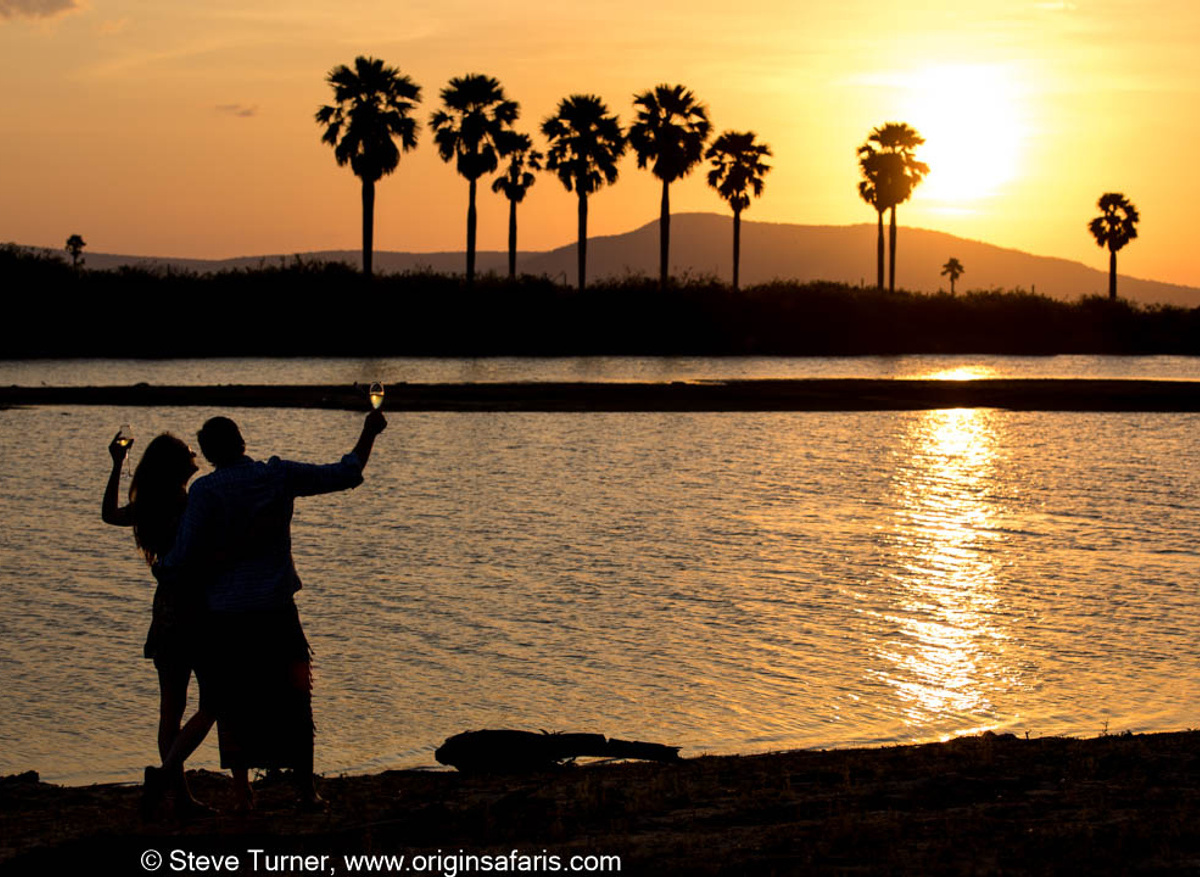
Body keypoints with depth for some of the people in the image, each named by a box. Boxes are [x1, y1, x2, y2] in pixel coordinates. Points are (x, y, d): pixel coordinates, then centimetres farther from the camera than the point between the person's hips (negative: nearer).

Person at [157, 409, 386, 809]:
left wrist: (161, 570, 11)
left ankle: (242, 789, 9)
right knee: (293, 701, 11)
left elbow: (184, 558, -11)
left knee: (232, 704, 10)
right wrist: (369, 434, 20)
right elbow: (345, 475, 6)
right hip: (276, 611, 1)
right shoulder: (280, 476, -2)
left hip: (225, 615, -1)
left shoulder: (206, 491, -9)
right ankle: (306, 788, 10)